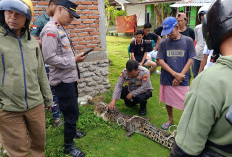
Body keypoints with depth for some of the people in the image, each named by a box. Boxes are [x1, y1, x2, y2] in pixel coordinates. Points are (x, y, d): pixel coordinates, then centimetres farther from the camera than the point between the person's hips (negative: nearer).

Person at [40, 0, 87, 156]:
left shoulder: (61, 29, 14)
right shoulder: (50, 30, -18)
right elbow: (50, 58, -25)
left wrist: (76, 57, 8)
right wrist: (74, 60, -19)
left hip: (70, 78, 10)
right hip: (63, 80, -10)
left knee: (72, 110, 24)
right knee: (72, 112, 0)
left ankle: (72, 130, 45)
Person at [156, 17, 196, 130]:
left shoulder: (188, 41, -1)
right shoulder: (164, 43, 1)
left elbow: (190, 60, -2)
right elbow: (160, 61, -4)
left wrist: (180, 76, -10)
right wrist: (175, 74, -12)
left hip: (183, 80, -2)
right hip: (167, 78, 2)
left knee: (186, 103, 2)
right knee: (168, 101, 15)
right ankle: (170, 120, 37)